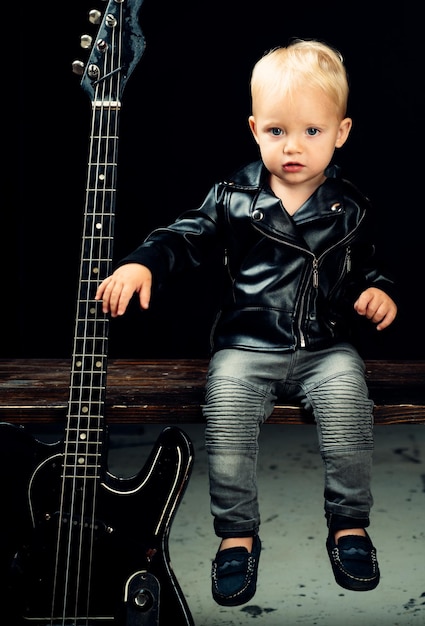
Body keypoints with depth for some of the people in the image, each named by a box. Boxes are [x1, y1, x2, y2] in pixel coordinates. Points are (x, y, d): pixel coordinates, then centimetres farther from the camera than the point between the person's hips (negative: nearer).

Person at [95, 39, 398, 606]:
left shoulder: (351, 209, 7)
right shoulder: (234, 197, 3)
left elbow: (368, 266, 18)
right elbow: (186, 236, 3)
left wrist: (380, 292, -3)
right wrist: (142, 263, -15)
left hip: (328, 348, 0)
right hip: (247, 347, 0)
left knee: (347, 401, -28)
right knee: (226, 409, -27)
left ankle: (350, 525, -6)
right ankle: (237, 534, -7)